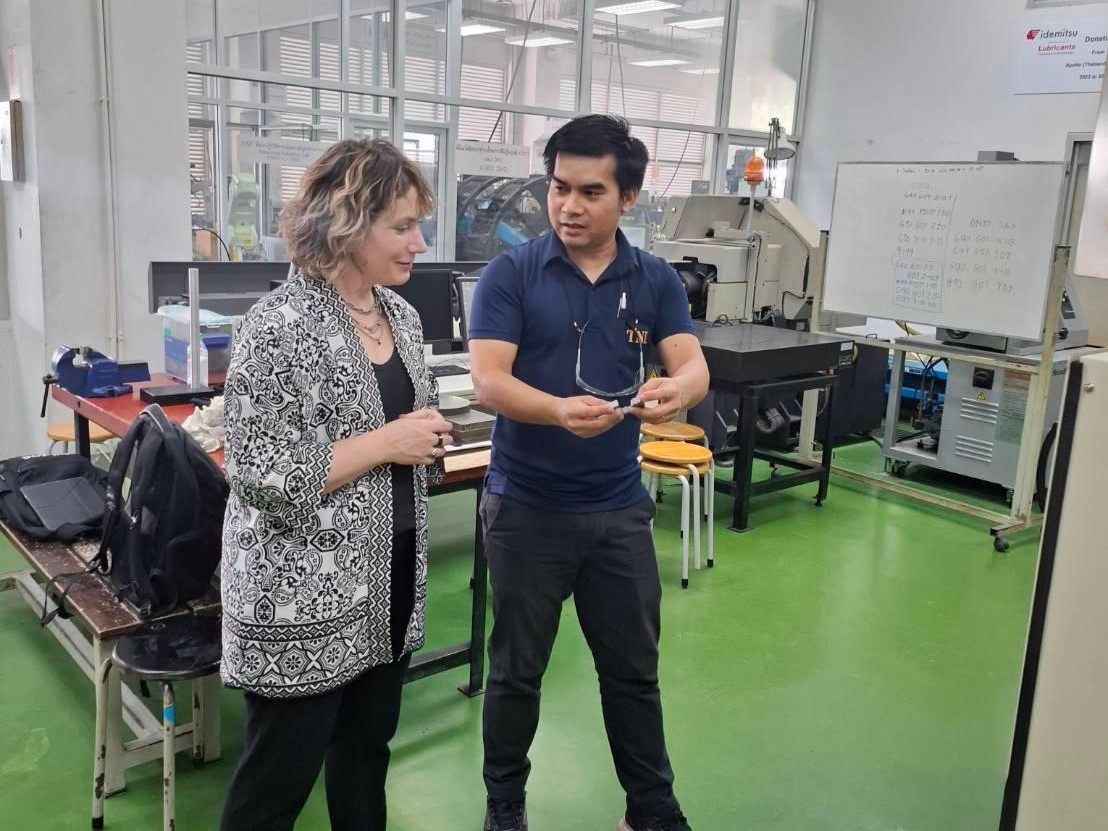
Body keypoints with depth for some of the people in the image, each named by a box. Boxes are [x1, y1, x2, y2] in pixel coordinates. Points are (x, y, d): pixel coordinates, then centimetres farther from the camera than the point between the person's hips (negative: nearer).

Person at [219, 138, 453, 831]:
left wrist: (428, 434, 2)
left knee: (369, 746, 22)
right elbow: (260, 475, -23)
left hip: (391, 573, 8)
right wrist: (384, 444, -21)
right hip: (305, 595, -7)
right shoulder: (283, 327, -20)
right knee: (281, 774, 10)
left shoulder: (401, 313, 5)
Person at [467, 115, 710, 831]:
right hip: (527, 507, -2)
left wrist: (673, 389, -33)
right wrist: (559, 410, -37)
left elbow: (696, 370, -8)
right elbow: (488, 380, -17)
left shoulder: (657, 281, 1)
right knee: (517, 671, 14)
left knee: (633, 670, 16)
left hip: (619, 508, 3)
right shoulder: (511, 274, -8)